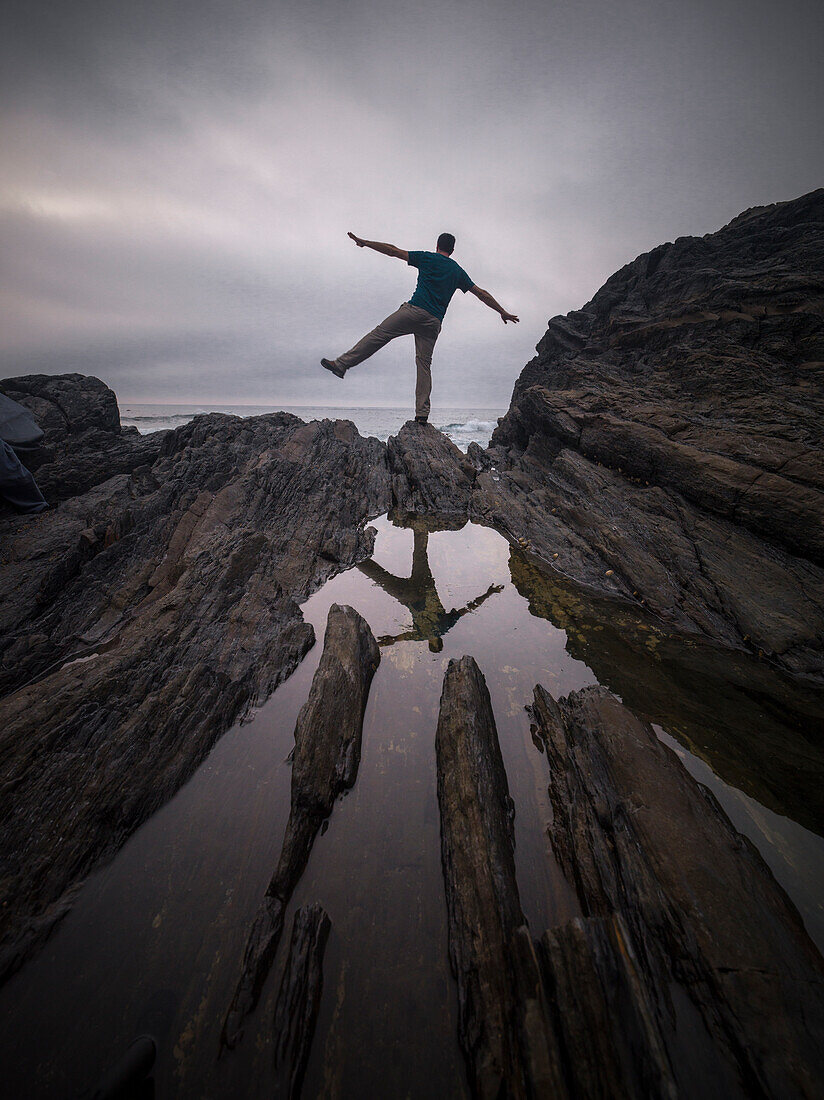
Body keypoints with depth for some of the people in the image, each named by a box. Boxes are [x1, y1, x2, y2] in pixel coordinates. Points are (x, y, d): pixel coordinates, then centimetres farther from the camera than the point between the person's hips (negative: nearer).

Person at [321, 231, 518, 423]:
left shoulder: (428, 258, 12)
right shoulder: (458, 272, 23)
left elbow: (393, 251, 12)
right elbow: (481, 294, 29)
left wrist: (364, 243, 20)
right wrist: (503, 312, 38)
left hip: (415, 310, -4)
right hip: (434, 322, 4)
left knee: (379, 334, -2)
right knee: (424, 365, 3)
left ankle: (342, 364, -9)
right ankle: (422, 414, -2)